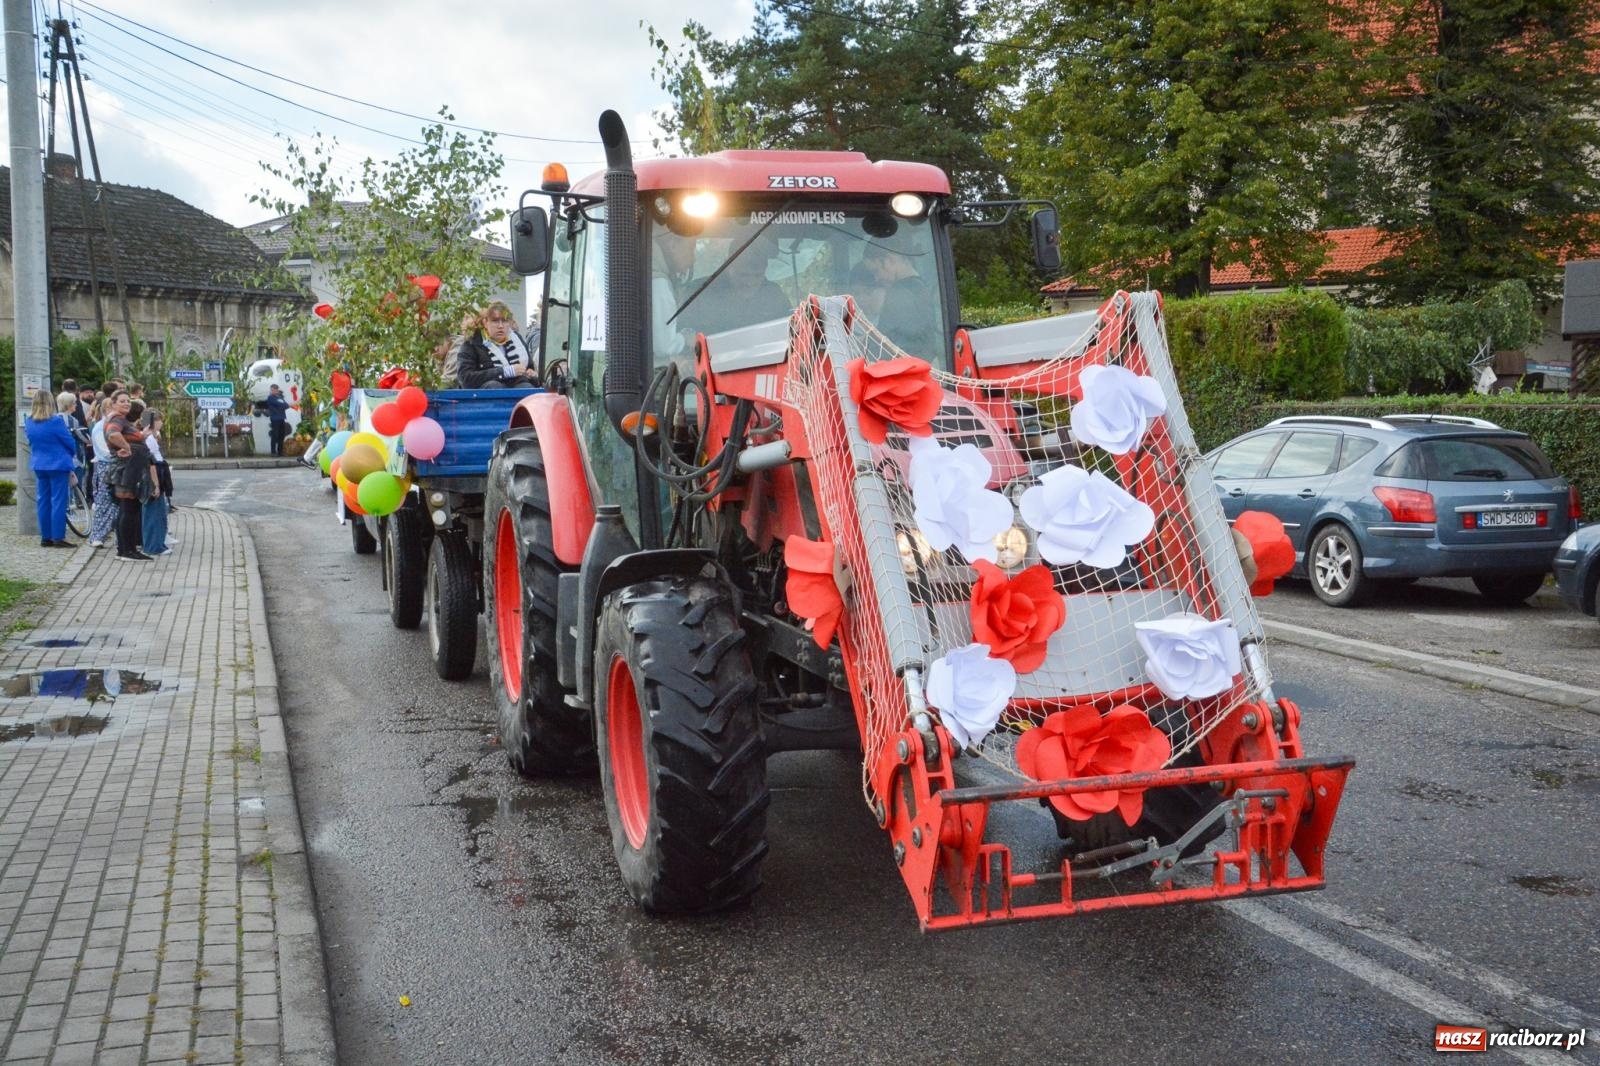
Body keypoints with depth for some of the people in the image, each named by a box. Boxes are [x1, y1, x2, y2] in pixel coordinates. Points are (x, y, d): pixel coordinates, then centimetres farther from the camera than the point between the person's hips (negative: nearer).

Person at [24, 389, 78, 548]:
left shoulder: (29, 422, 3)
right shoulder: (56, 421, -16)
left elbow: (31, 443, 15)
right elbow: (69, 441, -8)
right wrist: (72, 455, 12)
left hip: (39, 465, 6)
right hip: (58, 465, -6)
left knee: (43, 501, 10)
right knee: (58, 501, -3)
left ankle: (45, 537, 14)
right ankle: (58, 538, -4)